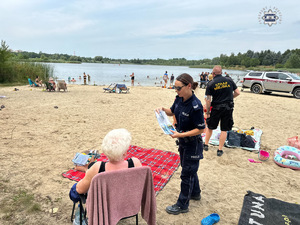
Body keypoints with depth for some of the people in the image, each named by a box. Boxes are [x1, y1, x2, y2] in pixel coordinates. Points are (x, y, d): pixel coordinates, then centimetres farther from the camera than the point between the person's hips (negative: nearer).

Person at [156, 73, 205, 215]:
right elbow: (172, 112, 14)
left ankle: (182, 205, 24)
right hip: (183, 141, 8)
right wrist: (163, 110, -7)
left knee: (187, 173, 6)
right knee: (189, 169, 25)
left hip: (192, 144, -8)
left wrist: (181, 134, -28)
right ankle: (195, 193, 48)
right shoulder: (179, 99, -4)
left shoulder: (195, 106, -28)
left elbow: (200, 129, -24)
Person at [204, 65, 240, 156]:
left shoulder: (210, 84, -7)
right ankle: (220, 150, 13)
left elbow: (208, 100, -9)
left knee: (210, 127, 17)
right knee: (224, 130, 9)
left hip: (216, 108, -1)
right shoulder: (229, 81, 1)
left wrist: (208, 112, 0)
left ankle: (206, 144, 29)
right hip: (228, 108, 2)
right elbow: (237, 93, 6)